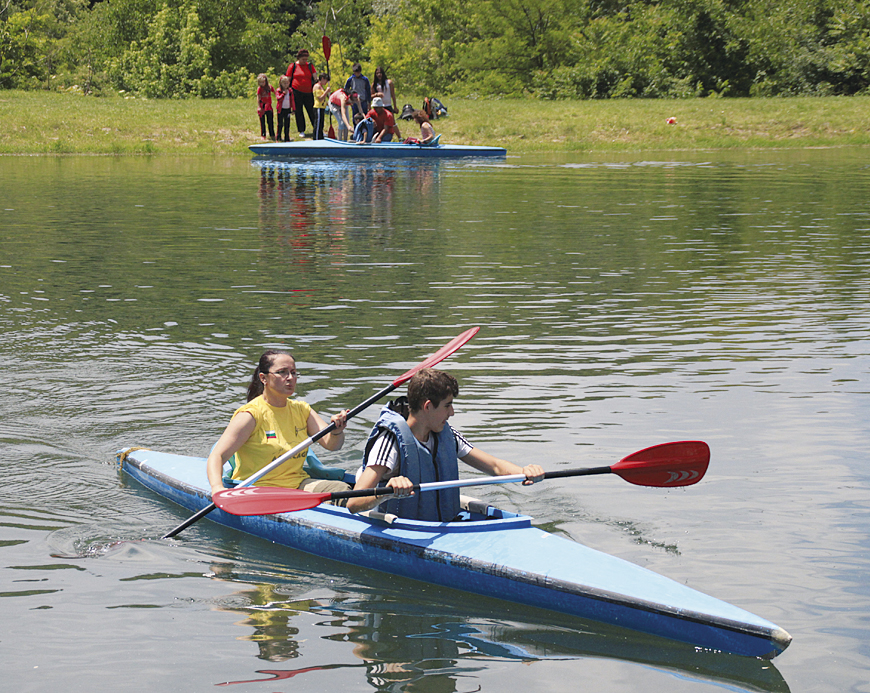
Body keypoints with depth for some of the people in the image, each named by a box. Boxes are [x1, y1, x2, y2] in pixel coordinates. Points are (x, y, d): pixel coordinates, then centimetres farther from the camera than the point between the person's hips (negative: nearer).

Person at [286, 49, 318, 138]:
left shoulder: (310, 66, 8)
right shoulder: (293, 66, 2)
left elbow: (315, 77, 4)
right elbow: (288, 79, 5)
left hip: (308, 92, 1)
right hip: (297, 92, -1)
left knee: (312, 111, 2)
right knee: (299, 112, 3)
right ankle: (301, 131, 10)